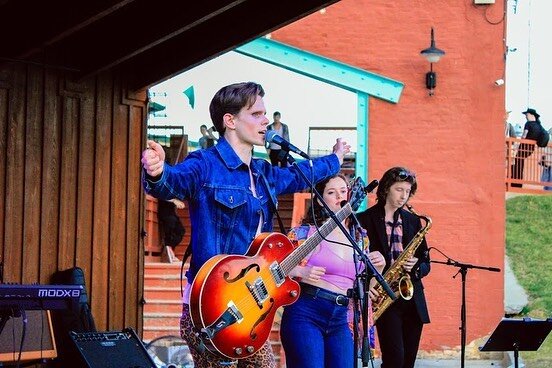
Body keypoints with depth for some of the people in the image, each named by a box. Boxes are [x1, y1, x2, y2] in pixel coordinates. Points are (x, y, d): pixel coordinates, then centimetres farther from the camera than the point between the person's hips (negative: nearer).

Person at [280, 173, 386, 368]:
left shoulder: (360, 238, 16)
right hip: (305, 313, -5)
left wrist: (378, 268, 3)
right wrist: (301, 272, -18)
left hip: (340, 320, 5)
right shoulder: (306, 232, 1)